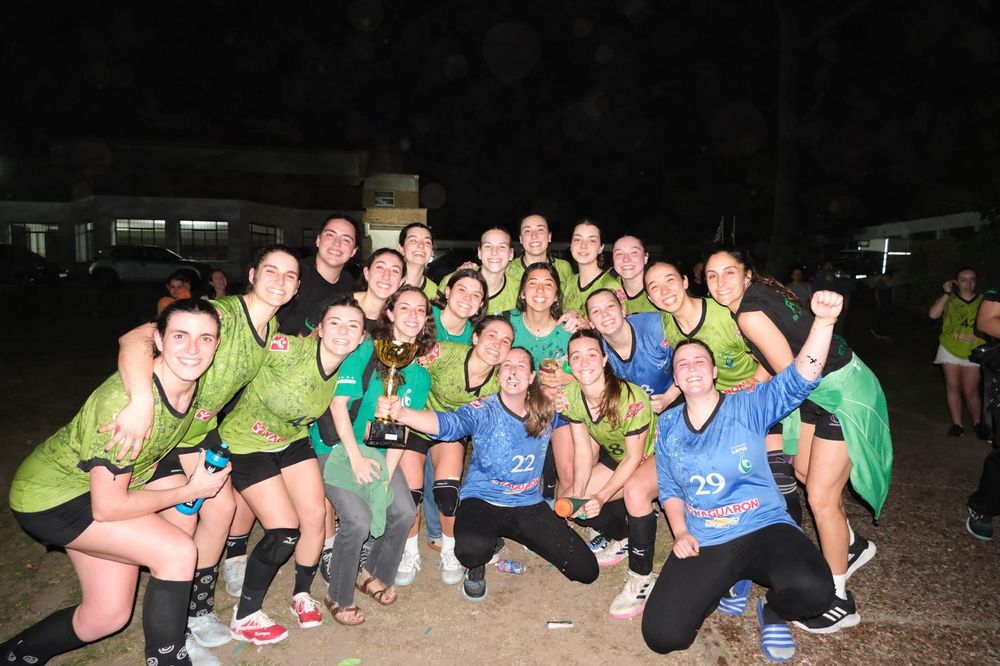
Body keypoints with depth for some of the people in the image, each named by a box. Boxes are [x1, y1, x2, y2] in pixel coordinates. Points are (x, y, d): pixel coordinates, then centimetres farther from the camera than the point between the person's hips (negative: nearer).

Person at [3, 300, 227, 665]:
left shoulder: (192, 382, -13)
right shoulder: (128, 400, -35)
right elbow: (106, 506, -29)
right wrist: (190, 491, -19)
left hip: (104, 482, 8)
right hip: (50, 496, -8)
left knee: (108, 616, 12)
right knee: (178, 552, -22)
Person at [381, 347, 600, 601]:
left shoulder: (545, 413, -2)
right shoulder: (484, 411, -15)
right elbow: (447, 423, -36)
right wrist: (402, 413, -52)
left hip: (529, 504, 4)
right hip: (482, 501, -4)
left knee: (585, 571, -1)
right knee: (472, 548, -39)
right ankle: (477, 567, 4)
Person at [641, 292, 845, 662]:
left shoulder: (748, 408, -5)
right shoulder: (667, 424, 6)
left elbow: (798, 379, -20)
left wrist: (823, 321, -34)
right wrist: (680, 533, -3)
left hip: (764, 529, -2)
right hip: (701, 543, 3)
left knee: (811, 591, -36)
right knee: (662, 636, -13)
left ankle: (772, 610, 5)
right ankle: (721, 583, 19)